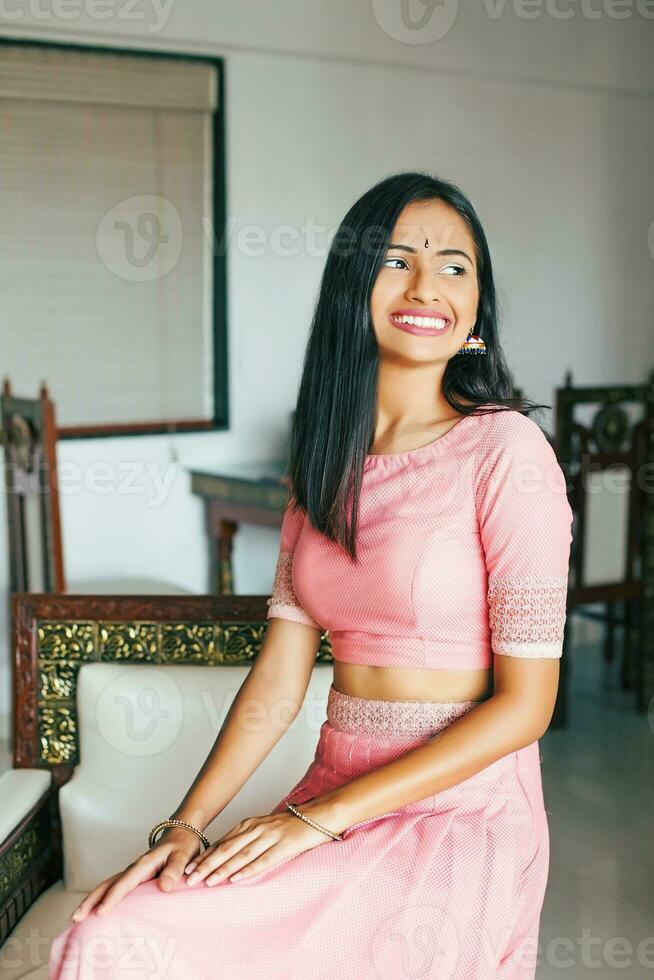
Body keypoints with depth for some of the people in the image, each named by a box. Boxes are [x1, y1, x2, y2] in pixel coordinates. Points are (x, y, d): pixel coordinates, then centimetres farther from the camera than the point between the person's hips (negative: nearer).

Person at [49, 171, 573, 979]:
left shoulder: (504, 449, -10)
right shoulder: (326, 458, 9)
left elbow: (525, 703, -12)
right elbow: (279, 678, 4)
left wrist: (320, 818, -14)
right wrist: (186, 825, -8)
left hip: (461, 815, -5)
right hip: (332, 805, 5)